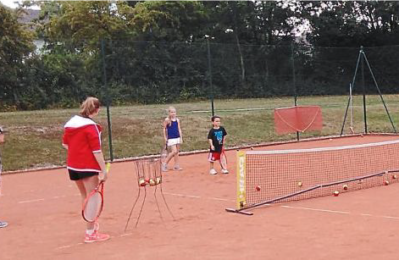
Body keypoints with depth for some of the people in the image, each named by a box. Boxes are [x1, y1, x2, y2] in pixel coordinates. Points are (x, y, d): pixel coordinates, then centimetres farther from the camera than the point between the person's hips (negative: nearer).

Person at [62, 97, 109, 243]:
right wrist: (103, 170, -18)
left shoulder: (71, 123, 7)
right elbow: (96, 150, -19)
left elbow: (65, 144, 17)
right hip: (88, 167, -8)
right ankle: (90, 233, 2)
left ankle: (91, 225, 36)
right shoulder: (91, 126, -16)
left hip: (73, 166, 8)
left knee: (85, 196, 21)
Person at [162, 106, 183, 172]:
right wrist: (165, 138, -3)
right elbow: (164, 129, -1)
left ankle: (176, 166, 15)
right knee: (174, 151, -13)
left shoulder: (177, 120, 5)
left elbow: (179, 129, 7)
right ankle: (165, 164, 0)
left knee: (177, 152, 8)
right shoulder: (167, 120, -7)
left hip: (177, 138, 5)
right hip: (171, 138, -5)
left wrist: (181, 138, 3)